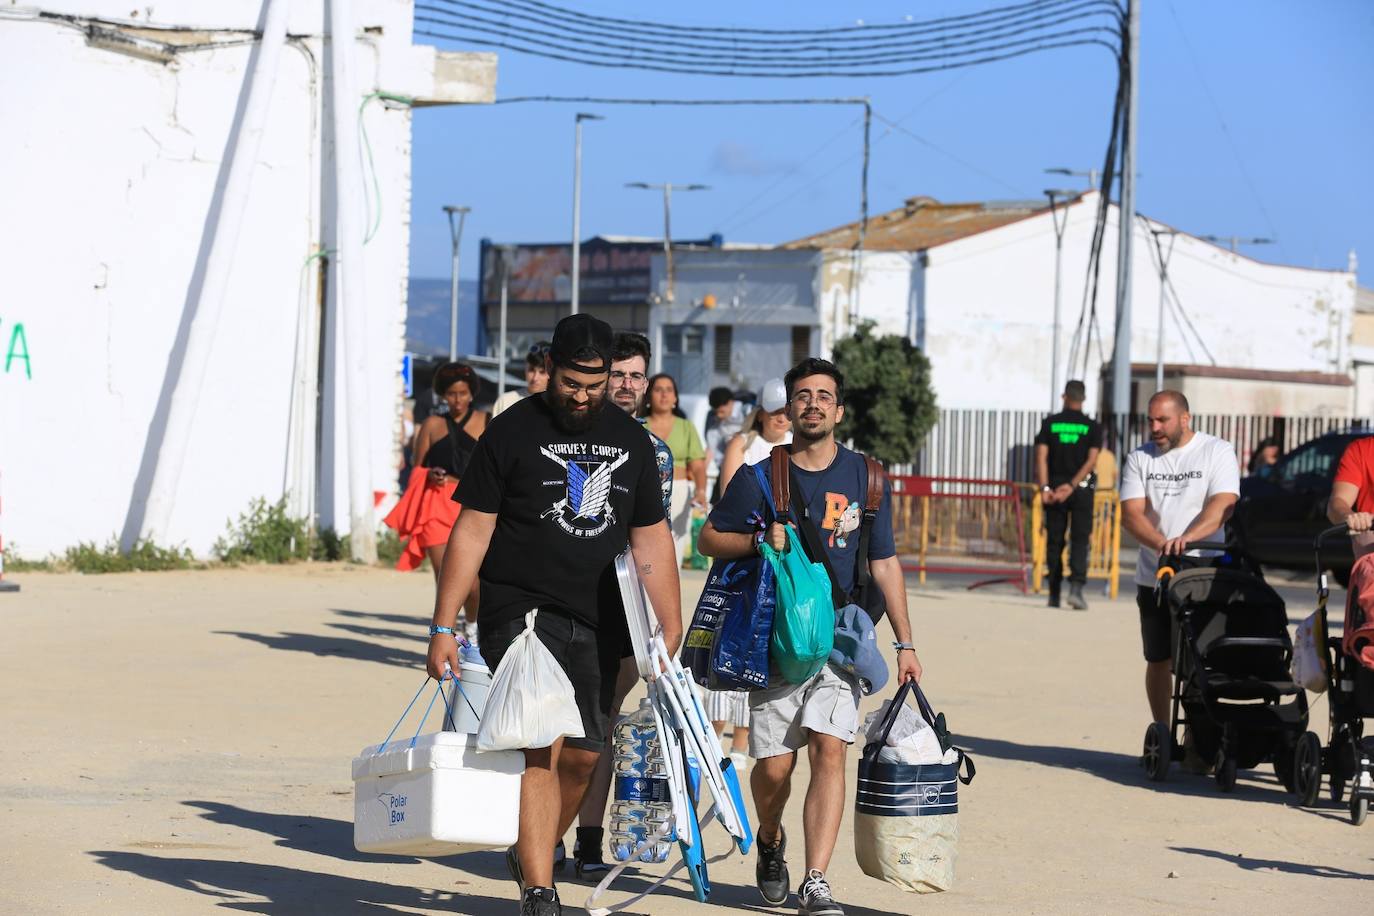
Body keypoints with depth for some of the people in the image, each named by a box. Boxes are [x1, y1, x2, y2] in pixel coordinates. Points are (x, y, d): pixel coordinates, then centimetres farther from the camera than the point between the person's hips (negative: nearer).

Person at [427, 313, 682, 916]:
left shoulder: (630, 441, 12)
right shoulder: (513, 431, -1)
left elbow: (651, 541, 16)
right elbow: (472, 531, -3)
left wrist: (671, 629, 10)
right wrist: (443, 626, -8)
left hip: (598, 623, 5)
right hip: (522, 612, -5)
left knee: (583, 755, 5)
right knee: (539, 747, -16)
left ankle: (531, 855, 29)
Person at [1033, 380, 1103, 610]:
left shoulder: (1050, 423, 3)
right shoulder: (1093, 427, 1)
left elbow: (1041, 456, -7)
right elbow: (1091, 460, -10)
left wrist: (1044, 488, -12)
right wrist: (1072, 485, -13)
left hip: (1054, 487, 1)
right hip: (1082, 489, -1)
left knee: (1054, 541, 7)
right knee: (1080, 540, -2)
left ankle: (1054, 595, 9)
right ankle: (1076, 587, -20)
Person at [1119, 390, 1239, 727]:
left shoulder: (1217, 452, 0)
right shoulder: (1140, 459, 9)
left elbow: (1223, 505, -14)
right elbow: (1131, 512, -2)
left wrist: (1187, 538, -31)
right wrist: (1162, 544, -22)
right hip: (1154, 576, 4)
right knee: (1158, 661, 9)